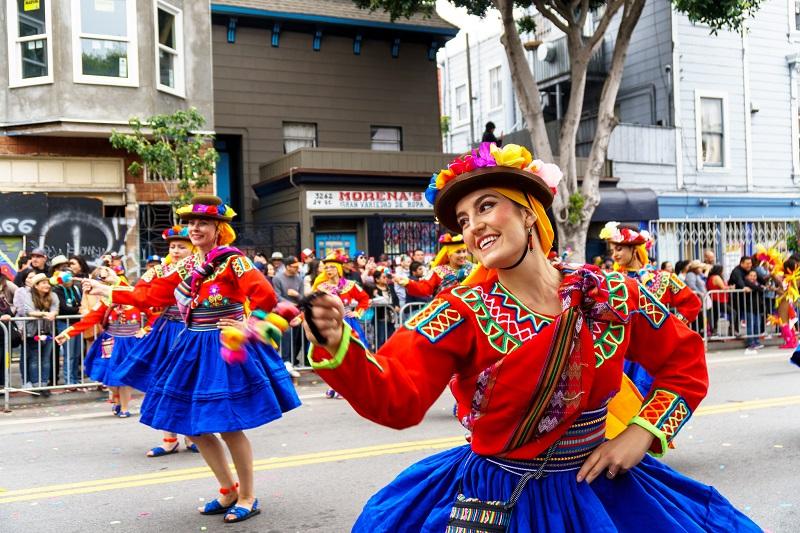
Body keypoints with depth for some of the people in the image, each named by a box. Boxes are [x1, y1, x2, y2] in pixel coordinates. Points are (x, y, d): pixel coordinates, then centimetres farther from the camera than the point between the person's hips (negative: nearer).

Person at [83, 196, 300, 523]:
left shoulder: (233, 260, -11)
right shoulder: (185, 266, 10)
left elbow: (266, 297, -21)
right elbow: (151, 295, 13)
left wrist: (248, 326, -14)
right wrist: (108, 292, 13)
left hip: (226, 350, -8)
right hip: (193, 350, 8)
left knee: (228, 427, -4)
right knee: (193, 427, 10)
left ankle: (248, 497, 16)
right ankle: (229, 490, 27)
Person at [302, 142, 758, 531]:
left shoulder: (612, 294, -6)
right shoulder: (462, 311, -11)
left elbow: (686, 361, 7)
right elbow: (396, 398, -24)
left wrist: (642, 433, -6)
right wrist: (338, 346, -42)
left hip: (597, 489, 2)